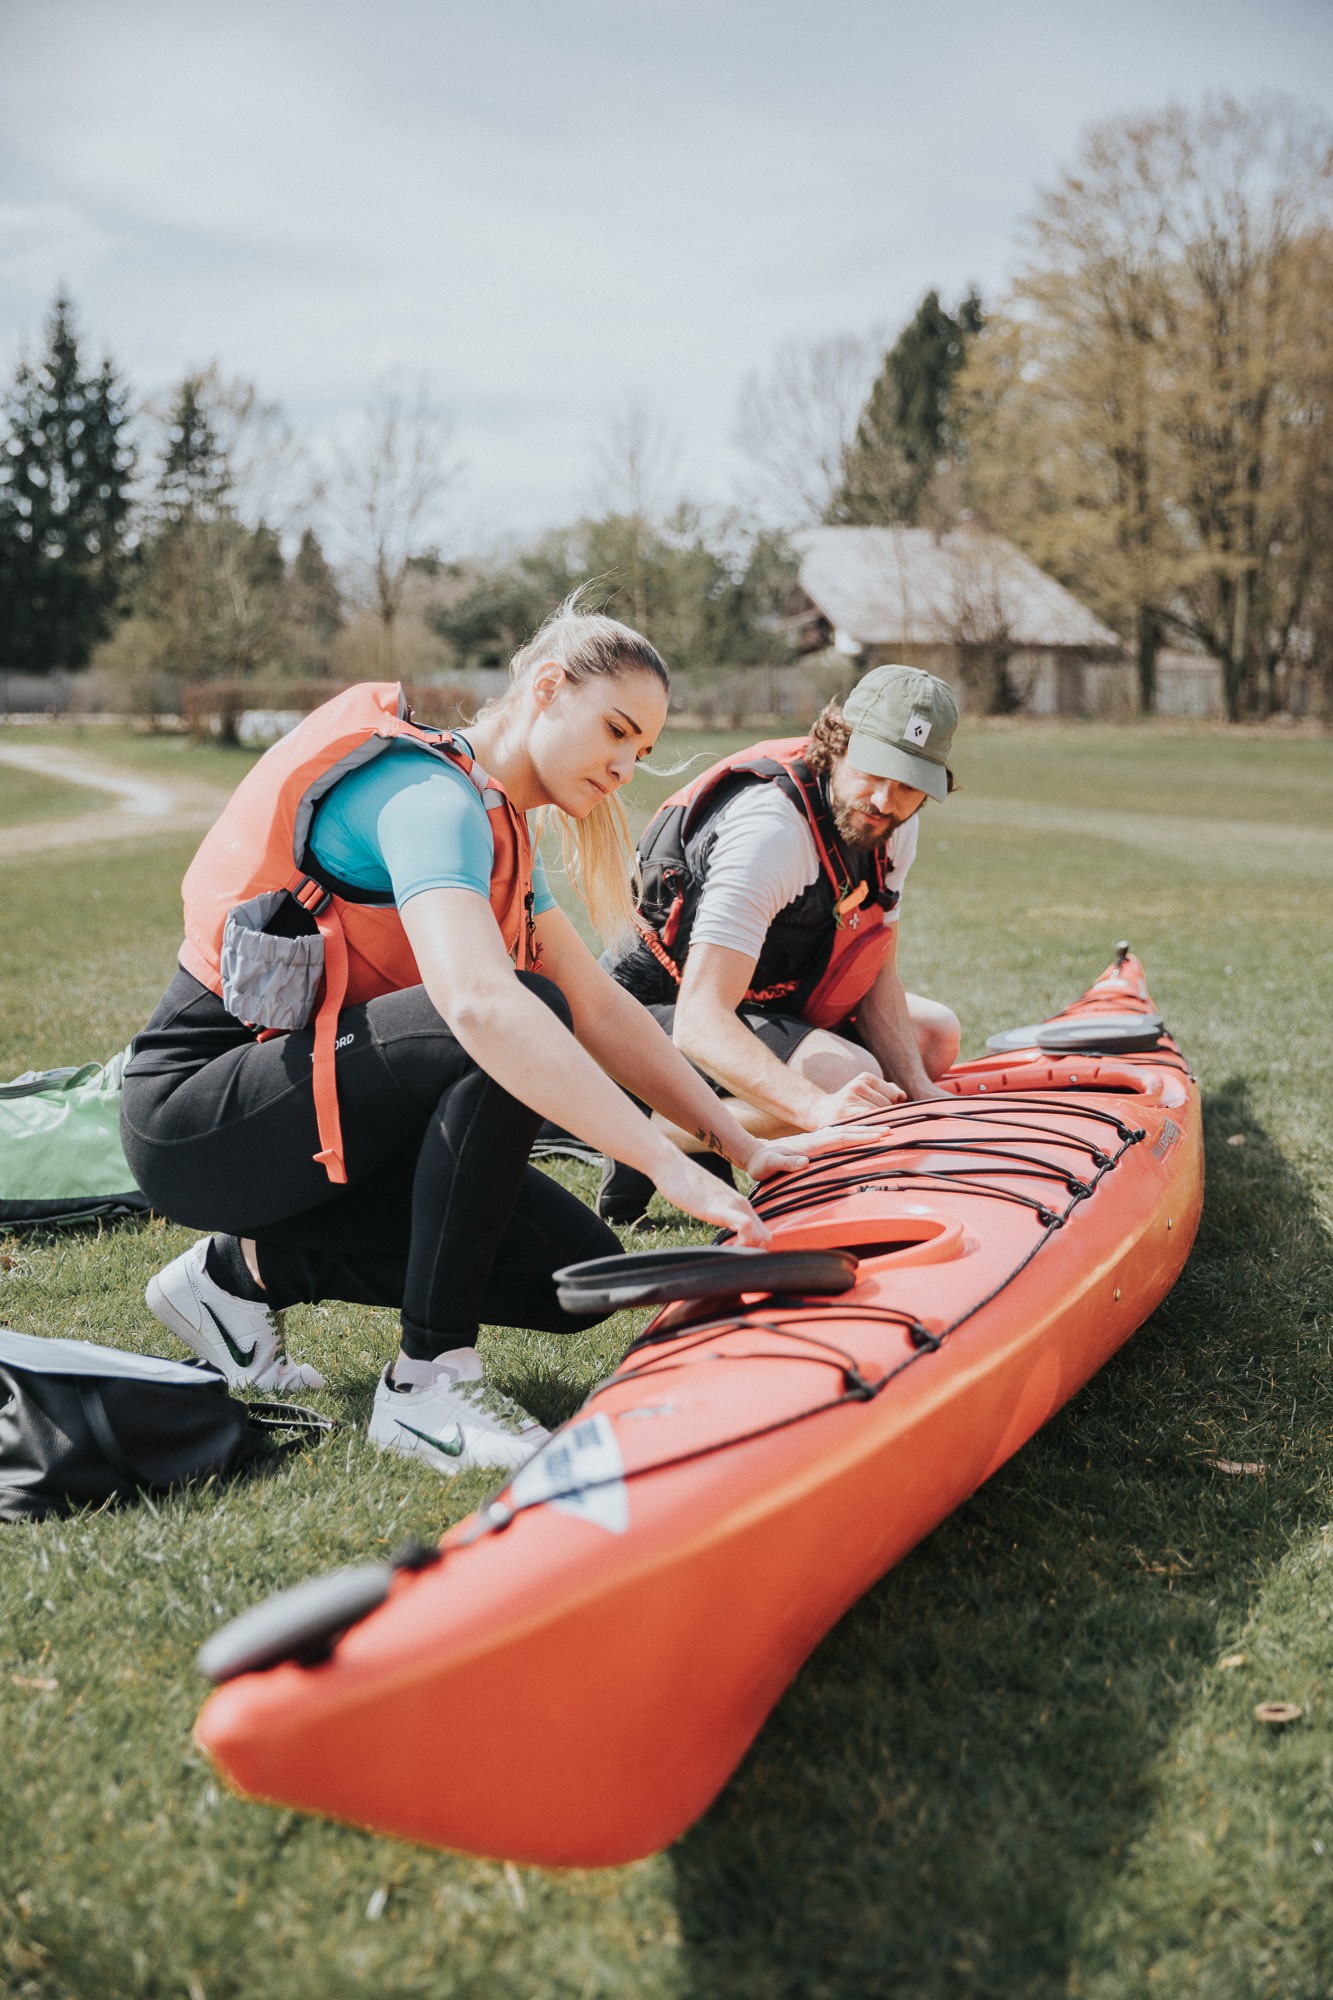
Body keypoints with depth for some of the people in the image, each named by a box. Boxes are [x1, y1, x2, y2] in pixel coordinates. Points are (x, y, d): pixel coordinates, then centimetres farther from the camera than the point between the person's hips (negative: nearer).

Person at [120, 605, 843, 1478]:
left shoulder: (493, 826, 12)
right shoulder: (430, 796, -19)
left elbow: (600, 1008, 11)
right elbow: (478, 1002, -37)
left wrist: (742, 1144, 4)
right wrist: (669, 1165, -40)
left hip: (315, 1104, 9)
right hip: (197, 1116, -9)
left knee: (578, 1273, -3)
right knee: (518, 1024, -29)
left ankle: (252, 1264, 9)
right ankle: (427, 1381, -20)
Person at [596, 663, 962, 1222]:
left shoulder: (895, 821, -6)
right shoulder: (770, 832, -32)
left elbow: (877, 973, 1)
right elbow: (699, 1023, -40)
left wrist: (917, 1090, -14)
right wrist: (818, 1106, -53)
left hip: (766, 998, 9)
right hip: (664, 1004, -9)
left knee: (935, 1035, 7)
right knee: (845, 1074, -30)